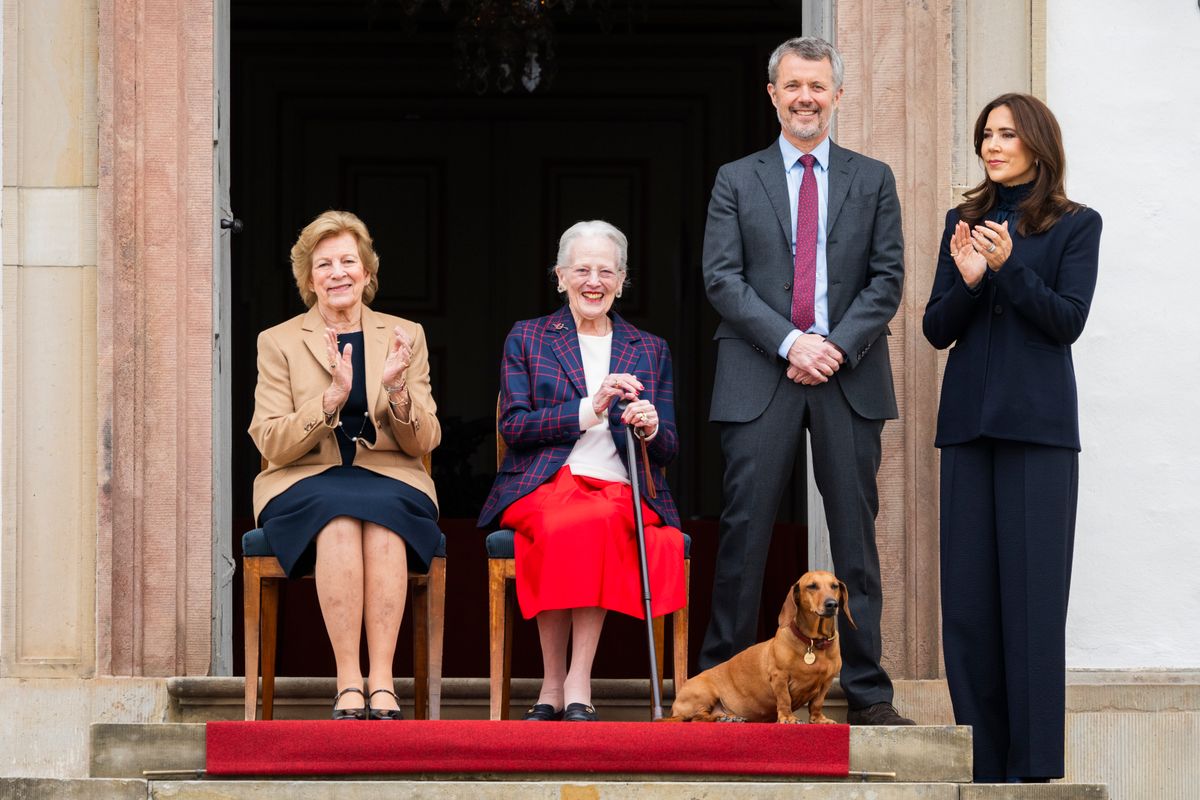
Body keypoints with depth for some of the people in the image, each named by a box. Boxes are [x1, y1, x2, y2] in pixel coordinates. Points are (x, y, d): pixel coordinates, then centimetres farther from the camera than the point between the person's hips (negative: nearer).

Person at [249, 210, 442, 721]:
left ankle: (382, 682, -40)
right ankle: (349, 684, -38)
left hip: (390, 482, 1)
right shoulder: (278, 342, 10)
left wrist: (397, 391, -12)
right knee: (339, 516, -36)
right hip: (307, 484, -1)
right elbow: (271, 444, -2)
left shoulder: (405, 337, 14)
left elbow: (424, 443, 8)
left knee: (381, 513, -35)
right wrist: (332, 397, -17)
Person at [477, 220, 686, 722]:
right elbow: (513, 426, 2)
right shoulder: (528, 338, 16)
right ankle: (554, 683, -29)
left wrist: (651, 428, -9)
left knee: (593, 523, -37)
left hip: (621, 491, 1)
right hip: (544, 486, -1)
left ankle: (577, 686, -34)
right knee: (560, 525, -37)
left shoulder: (650, 351, 21)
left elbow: (668, 451, 16)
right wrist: (588, 410, -10)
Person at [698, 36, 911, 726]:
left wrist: (837, 345, -9)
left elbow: (888, 279, 6)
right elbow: (722, 279, 1)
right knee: (746, 530, -4)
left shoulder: (873, 180, 13)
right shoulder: (737, 180, 10)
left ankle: (868, 691, 4)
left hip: (850, 377, 1)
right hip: (760, 378, -1)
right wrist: (790, 342, -11)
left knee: (856, 534, 1)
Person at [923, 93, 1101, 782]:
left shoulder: (1075, 226, 3)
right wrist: (967, 281, -9)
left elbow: (1069, 319, -7)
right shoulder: (964, 222, 13)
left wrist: (1008, 267, -18)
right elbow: (937, 330, 10)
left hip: (1038, 422, -4)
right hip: (969, 419, 4)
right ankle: (982, 756, 7)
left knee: (1033, 589, -6)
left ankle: (1035, 759, -3)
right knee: (969, 591, 2)